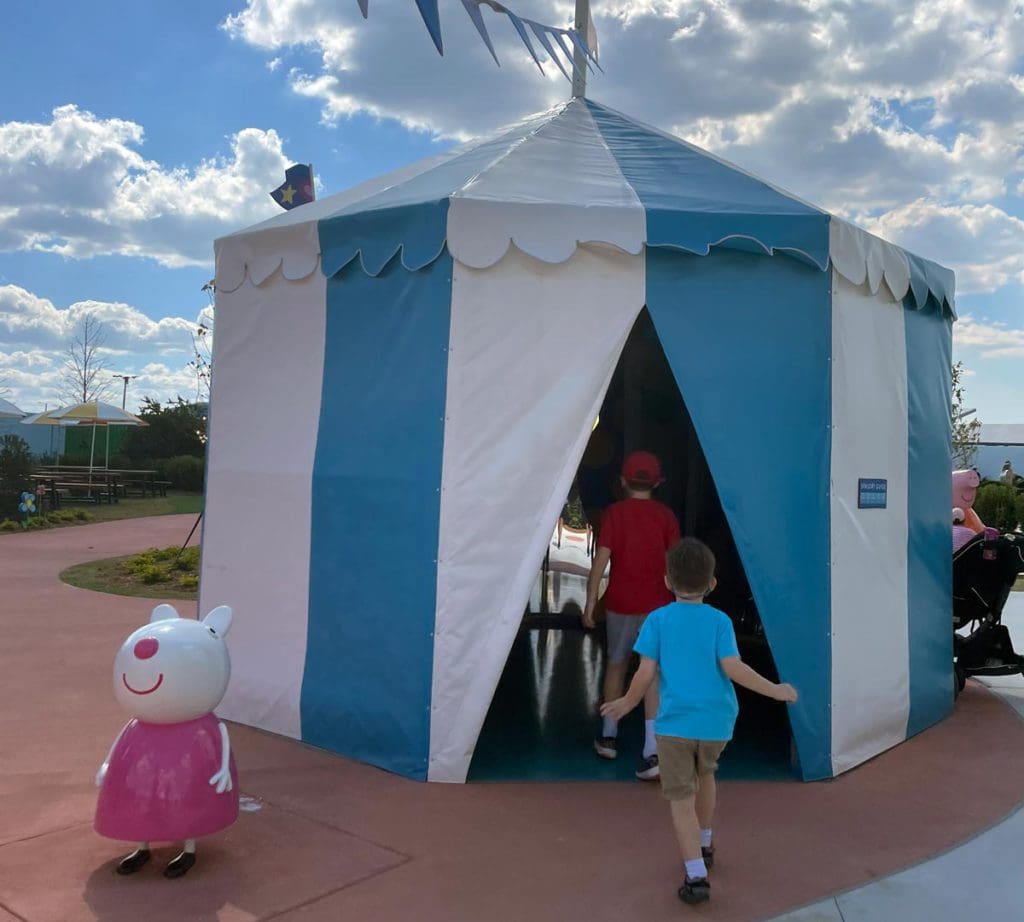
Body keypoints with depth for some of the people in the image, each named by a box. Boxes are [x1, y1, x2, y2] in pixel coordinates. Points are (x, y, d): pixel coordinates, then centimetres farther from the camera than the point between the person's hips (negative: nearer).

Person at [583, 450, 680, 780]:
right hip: (657, 604, 0)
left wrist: (590, 603, -3)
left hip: (620, 604, 0)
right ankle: (651, 752, -9)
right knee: (654, 672, 0)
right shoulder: (665, 515, -2)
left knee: (616, 664, 18)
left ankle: (608, 736, 31)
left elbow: (601, 560, -8)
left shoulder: (614, 513, -4)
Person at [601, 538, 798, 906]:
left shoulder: (658, 620, -5)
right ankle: (704, 845, 41)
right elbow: (732, 668, -13)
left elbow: (646, 673, -7)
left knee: (681, 798, 3)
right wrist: (773, 690, -2)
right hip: (716, 720, 3)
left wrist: (628, 703, 10)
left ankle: (696, 875, -5)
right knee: (705, 773, 28)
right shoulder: (719, 620, -3)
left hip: (675, 721, -2)